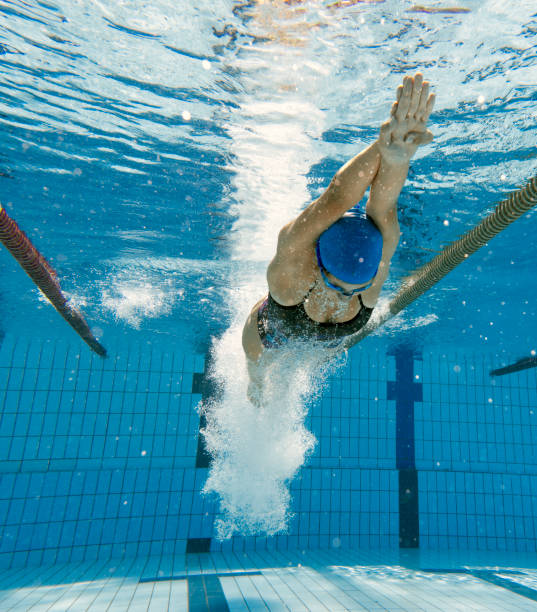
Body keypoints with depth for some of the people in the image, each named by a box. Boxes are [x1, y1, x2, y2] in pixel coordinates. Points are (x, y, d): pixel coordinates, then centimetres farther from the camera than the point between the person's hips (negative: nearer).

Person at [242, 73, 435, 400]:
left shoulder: (377, 261, -39)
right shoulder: (294, 254, -48)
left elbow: (383, 206, -57)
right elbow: (336, 200, -64)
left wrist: (397, 158, -79)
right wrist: (385, 150, -82)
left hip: (324, 341, 3)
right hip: (268, 333, -2)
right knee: (257, 367, 32)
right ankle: (256, 386, 74)